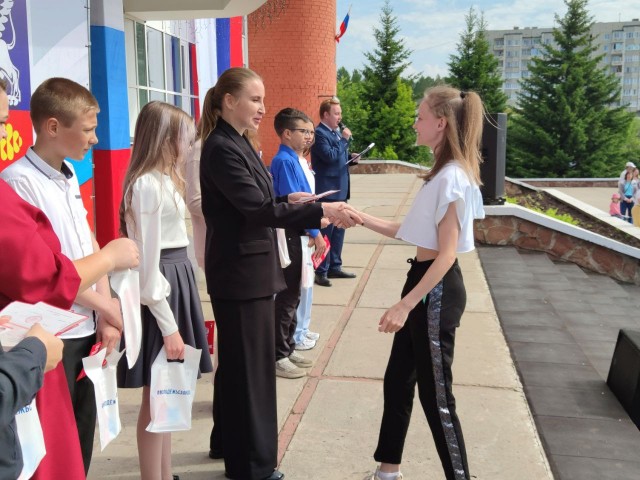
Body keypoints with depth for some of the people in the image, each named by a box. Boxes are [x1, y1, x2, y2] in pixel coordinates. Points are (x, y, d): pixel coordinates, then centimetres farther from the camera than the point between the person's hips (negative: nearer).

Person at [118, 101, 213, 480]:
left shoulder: (164, 180, 12)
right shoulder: (147, 185, -18)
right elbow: (147, 262, -20)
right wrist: (168, 326, -19)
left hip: (177, 281, 10)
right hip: (160, 287, -10)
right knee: (156, 397, 2)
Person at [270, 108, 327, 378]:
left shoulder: (293, 160, 13)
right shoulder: (285, 161, -16)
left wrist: (313, 230, 15)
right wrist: (316, 232, -16)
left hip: (297, 236, 10)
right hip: (290, 236, -10)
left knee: (292, 295, 16)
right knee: (287, 297, -2)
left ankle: (287, 347, 27)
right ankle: (278, 356, 7)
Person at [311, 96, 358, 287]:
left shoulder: (336, 132, 16)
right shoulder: (319, 133, -13)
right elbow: (330, 156, -25)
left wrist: (351, 159, 5)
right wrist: (344, 139, -15)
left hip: (340, 189, 9)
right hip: (327, 191, -9)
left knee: (339, 230, 14)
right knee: (326, 231, -4)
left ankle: (335, 267, 24)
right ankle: (321, 271, 4)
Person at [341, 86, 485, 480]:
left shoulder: (452, 177, -19)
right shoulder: (444, 173, 12)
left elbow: (446, 254, -23)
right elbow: (408, 231, 13)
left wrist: (404, 305, -25)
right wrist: (361, 218, 8)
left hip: (437, 290, -10)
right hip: (425, 283, 11)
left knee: (435, 393, 1)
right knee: (398, 379, 18)